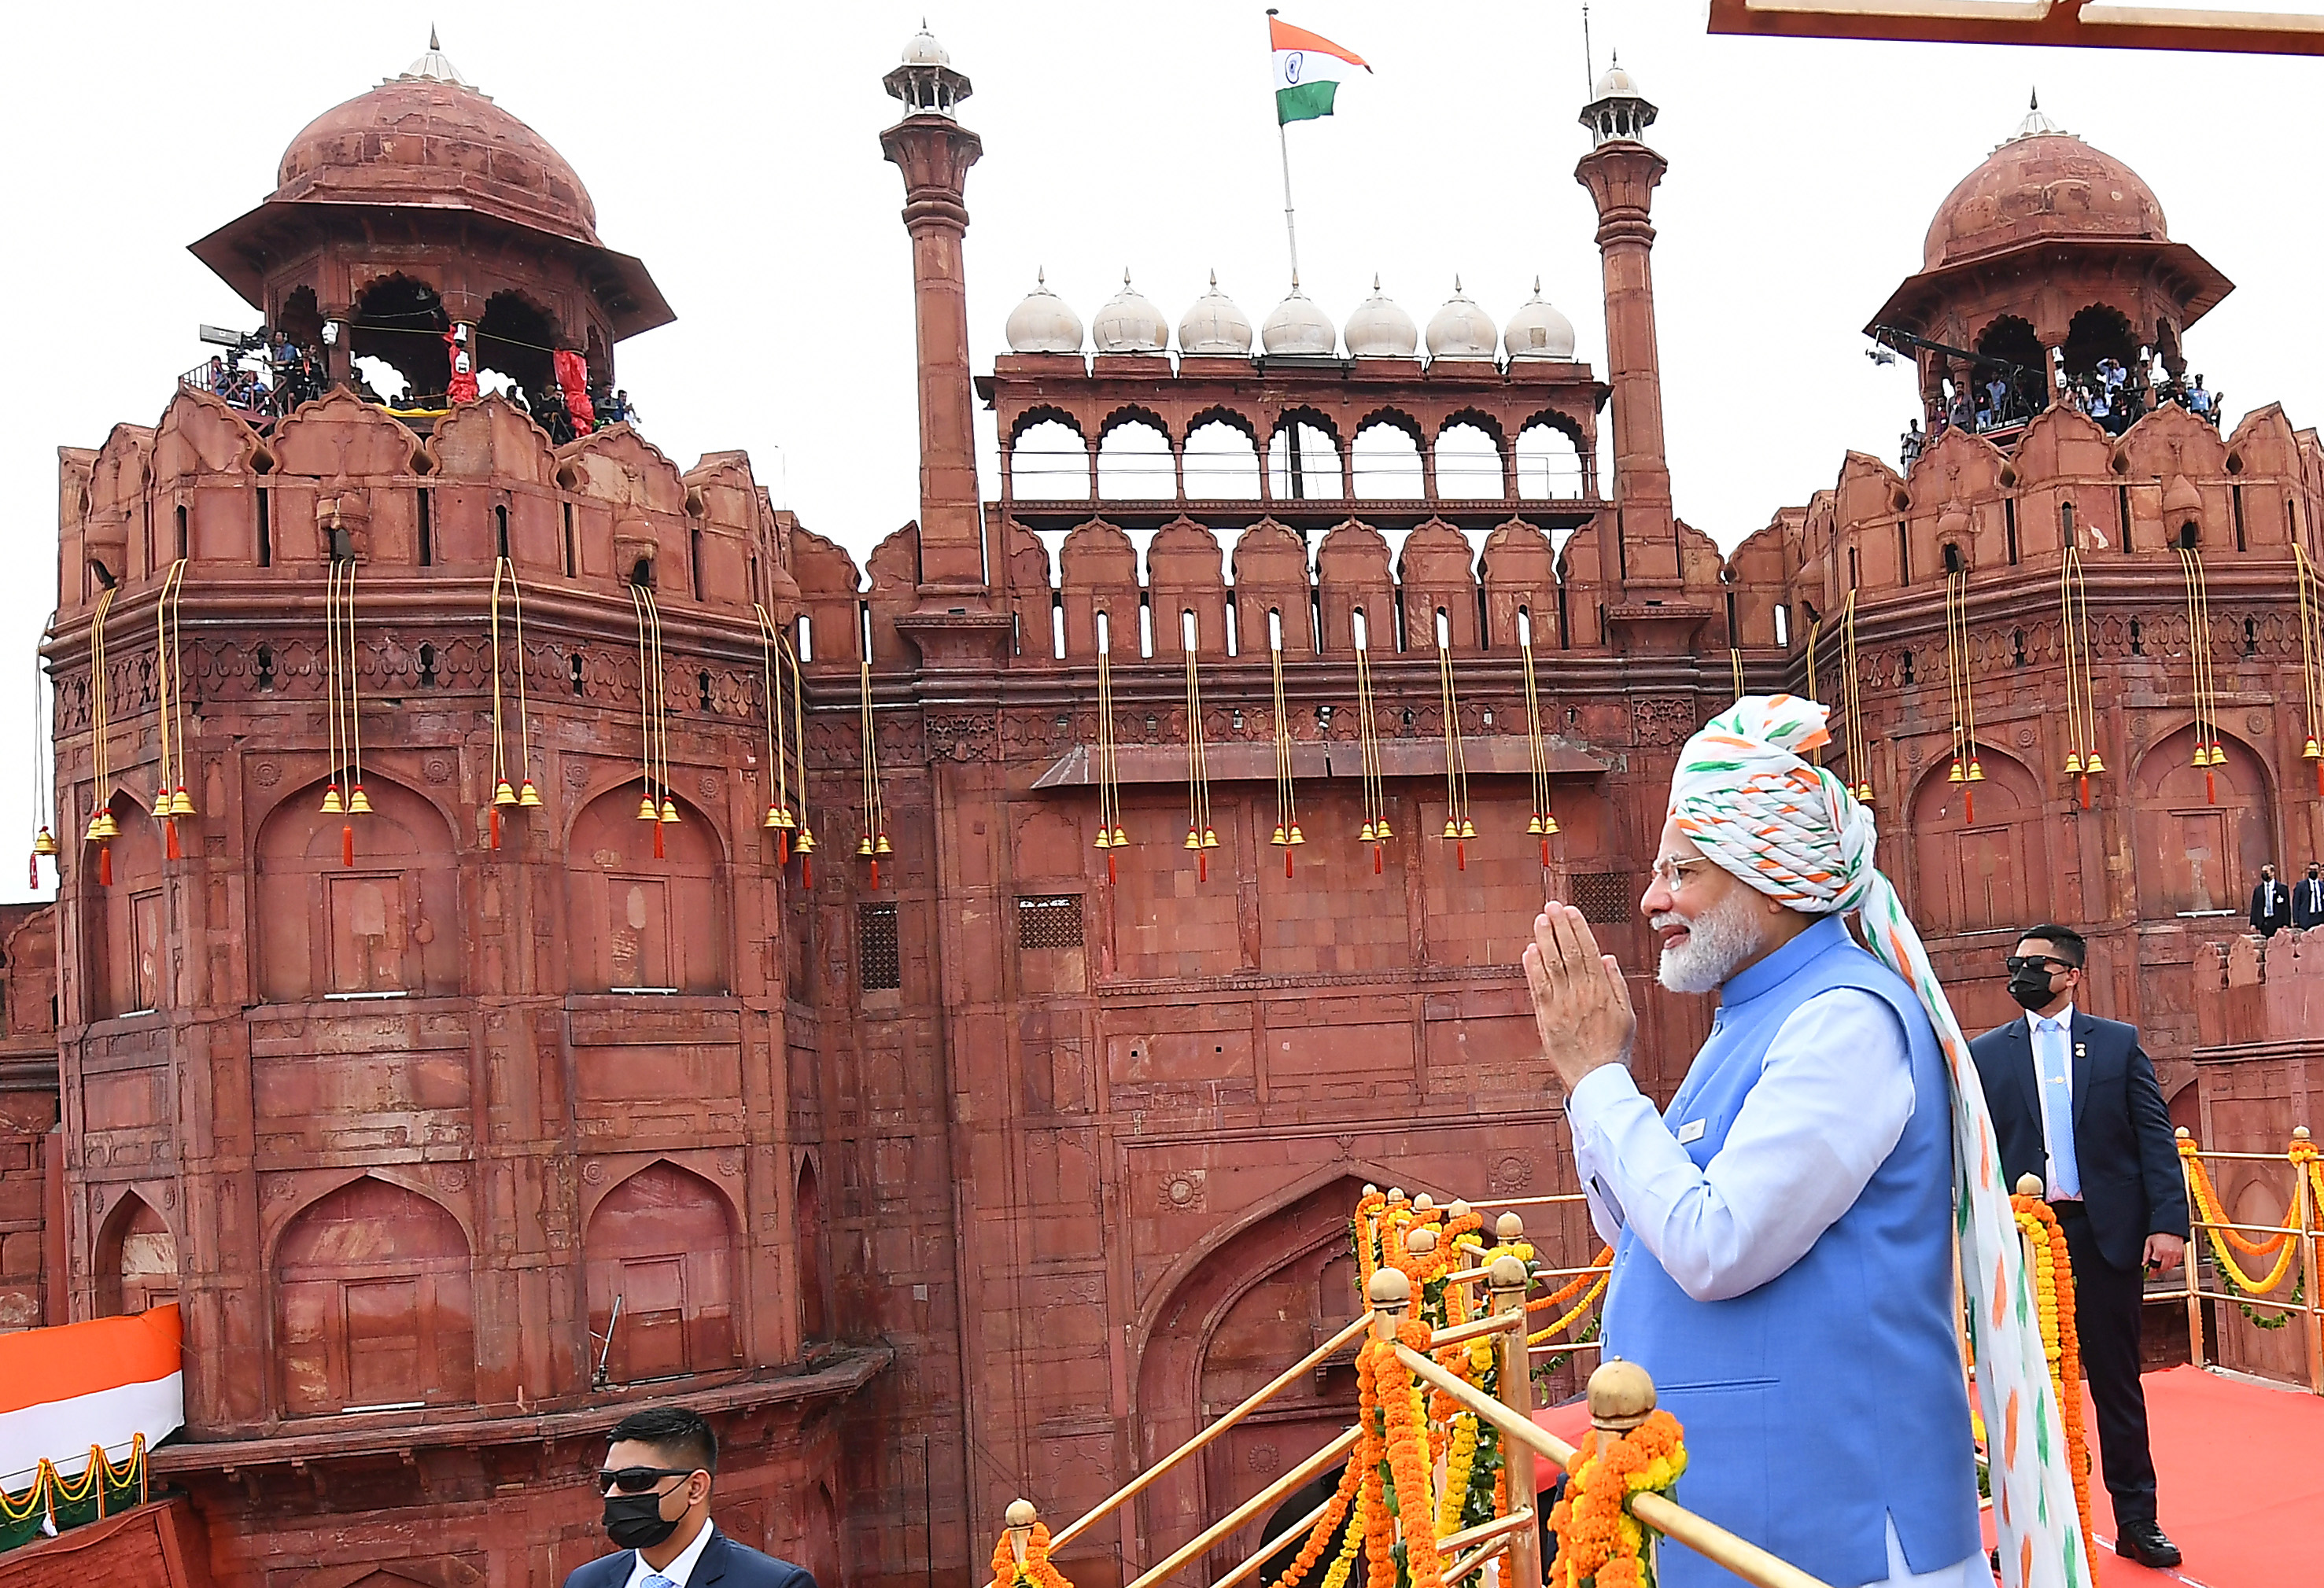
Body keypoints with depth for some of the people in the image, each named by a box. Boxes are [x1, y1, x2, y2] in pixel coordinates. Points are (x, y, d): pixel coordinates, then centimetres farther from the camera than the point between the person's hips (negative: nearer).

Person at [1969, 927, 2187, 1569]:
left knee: (2116, 1379, 8)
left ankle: (2137, 1519, 17)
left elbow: (2155, 1136, 0)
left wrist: (2168, 1222, -9)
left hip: (2107, 1233, -1)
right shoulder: (1986, 1053, 7)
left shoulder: (2119, 1042, 6)